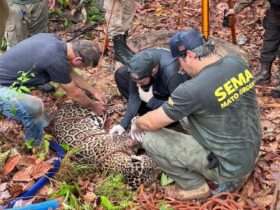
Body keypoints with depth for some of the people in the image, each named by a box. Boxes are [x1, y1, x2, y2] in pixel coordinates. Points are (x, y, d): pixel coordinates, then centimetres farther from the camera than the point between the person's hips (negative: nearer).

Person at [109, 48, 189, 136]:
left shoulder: (171, 72, -42)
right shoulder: (139, 63, -27)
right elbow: (134, 95, -19)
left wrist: (151, 101, -31)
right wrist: (124, 123, -24)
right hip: (156, 88, 5)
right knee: (121, 74, -11)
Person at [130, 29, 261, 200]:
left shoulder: (193, 89, -26)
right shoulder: (237, 63, -5)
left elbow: (151, 123, -13)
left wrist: (137, 124, 9)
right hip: (250, 153, 8)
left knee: (149, 138, -10)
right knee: (187, 112, 21)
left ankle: (195, 186, 9)